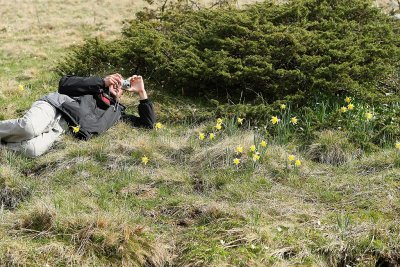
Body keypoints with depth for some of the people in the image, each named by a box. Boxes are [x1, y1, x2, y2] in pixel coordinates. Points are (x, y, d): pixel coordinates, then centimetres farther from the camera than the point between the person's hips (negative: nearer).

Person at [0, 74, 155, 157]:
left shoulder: (117, 112, 30)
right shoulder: (94, 87, 24)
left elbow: (148, 123, 28)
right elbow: (64, 83, 6)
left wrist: (141, 92, 18)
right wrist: (102, 81, 4)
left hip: (62, 129, 1)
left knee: (34, 150, -34)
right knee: (30, 128, -38)